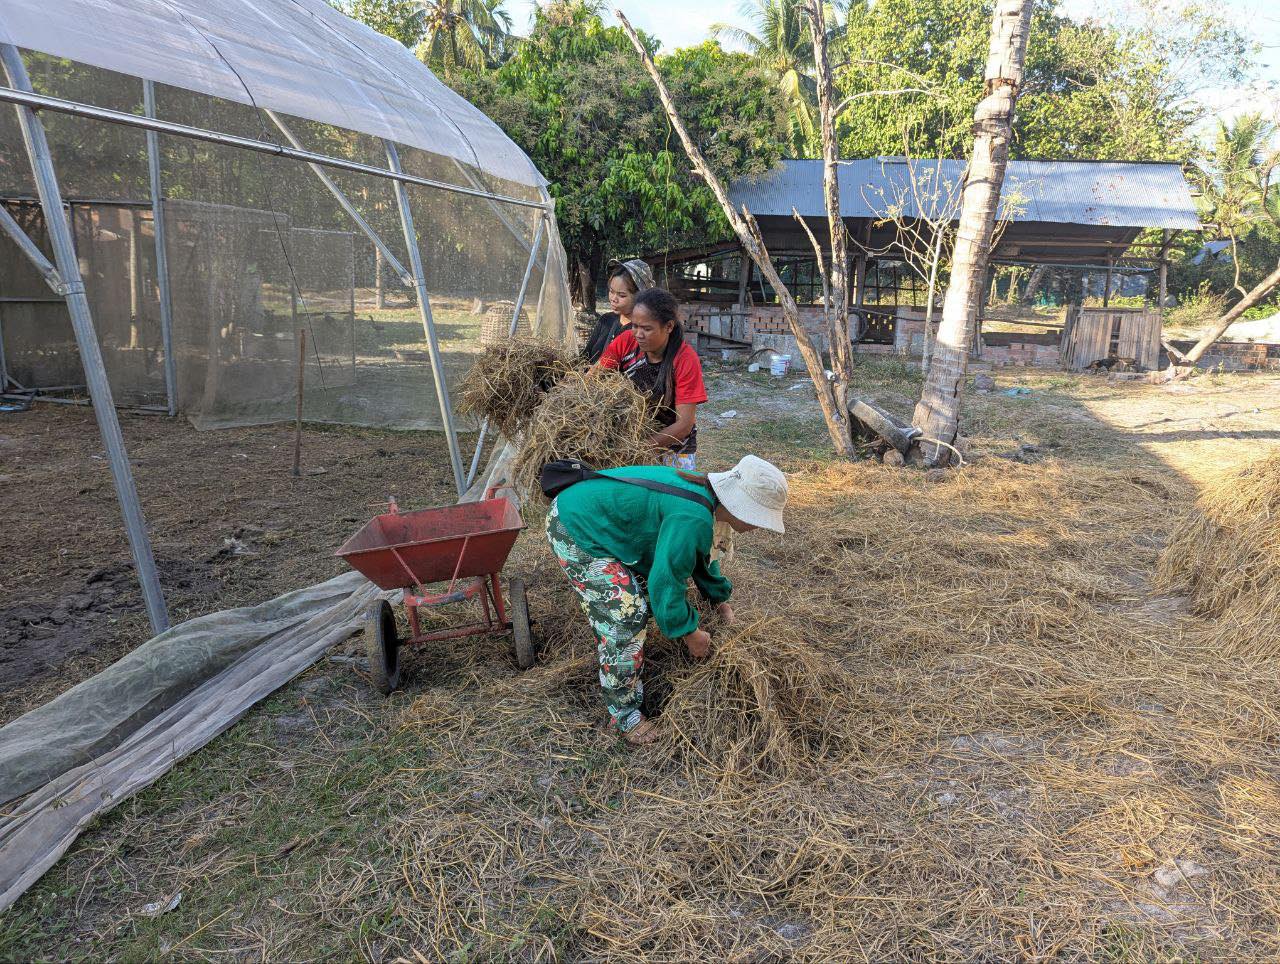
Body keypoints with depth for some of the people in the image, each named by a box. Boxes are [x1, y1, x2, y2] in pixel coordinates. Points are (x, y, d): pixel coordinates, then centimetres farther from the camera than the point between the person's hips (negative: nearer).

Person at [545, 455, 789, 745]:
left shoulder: (701, 494, 2)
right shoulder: (692, 519, -30)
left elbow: (698, 557, 20)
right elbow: (666, 580, -24)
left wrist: (719, 599, 23)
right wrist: (690, 634, -10)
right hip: (577, 532, -10)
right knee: (625, 616, -12)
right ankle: (624, 715, 3)